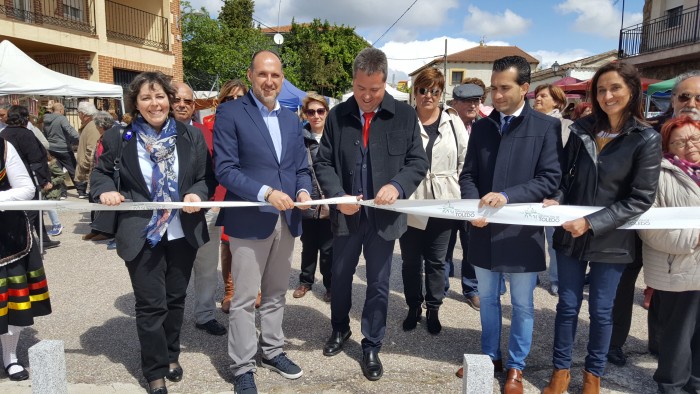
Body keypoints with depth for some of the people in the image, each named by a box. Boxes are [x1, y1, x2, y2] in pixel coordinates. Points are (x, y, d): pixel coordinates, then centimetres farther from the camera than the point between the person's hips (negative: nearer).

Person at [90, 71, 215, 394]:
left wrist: (197, 194, -17)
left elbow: (206, 177, 3)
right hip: (141, 235, -2)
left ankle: (171, 356, 38)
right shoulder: (119, 138, -1)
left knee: (175, 299, 16)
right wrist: (105, 190, -13)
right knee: (151, 305, 3)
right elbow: (100, 173, 8)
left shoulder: (191, 136, 1)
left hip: (183, 233, 2)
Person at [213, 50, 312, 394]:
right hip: (249, 220, -5)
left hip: (286, 220, 6)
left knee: (276, 293, 18)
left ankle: (272, 351, 35)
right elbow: (225, 169, -13)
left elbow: (301, 167, 13)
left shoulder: (291, 119, 12)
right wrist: (266, 193, -22)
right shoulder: (230, 112, -6)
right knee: (244, 298, 5)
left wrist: (303, 191, -8)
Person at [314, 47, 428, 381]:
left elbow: (418, 161, -3)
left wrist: (397, 185, -22)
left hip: (384, 215, -1)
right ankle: (340, 329, 44)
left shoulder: (405, 115, -4)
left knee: (378, 284, 10)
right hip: (346, 214, 2)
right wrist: (338, 196, -16)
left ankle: (371, 347, 29)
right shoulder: (337, 115, 0)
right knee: (340, 277, 18)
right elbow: (323, 162, 0)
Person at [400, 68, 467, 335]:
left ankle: (433, 310, 29)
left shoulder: (453, 121, 2)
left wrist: (458, 192, 2)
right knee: (410, 260, 12)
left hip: (442, 204, 1)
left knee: (436, 261, 13)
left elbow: (465, 160, 7)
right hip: (410, 203, -1)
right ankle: (413, 307, 31)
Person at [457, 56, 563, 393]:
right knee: (487, 299, 17)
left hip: (522, 231, -4)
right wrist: (474, 206, -12)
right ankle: (491, 356, 36)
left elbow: (551, 178, -11)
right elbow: (468, 174, 7)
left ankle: (515, 367, 29)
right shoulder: (481, 126, 7)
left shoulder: (546, 126, -5)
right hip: (484, 230, 4)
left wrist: (508, 196, -23)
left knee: (522, 305, 11)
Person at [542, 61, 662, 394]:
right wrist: (556, 200, -12)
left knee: (601, 311, 11)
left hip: (610, 240, -2)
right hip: (570, 235, 3)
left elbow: (641, 199, -13)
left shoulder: (646, 140, -10)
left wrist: (592, 223, -19)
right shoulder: (581, 129, 0)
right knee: (567, 305, 11)